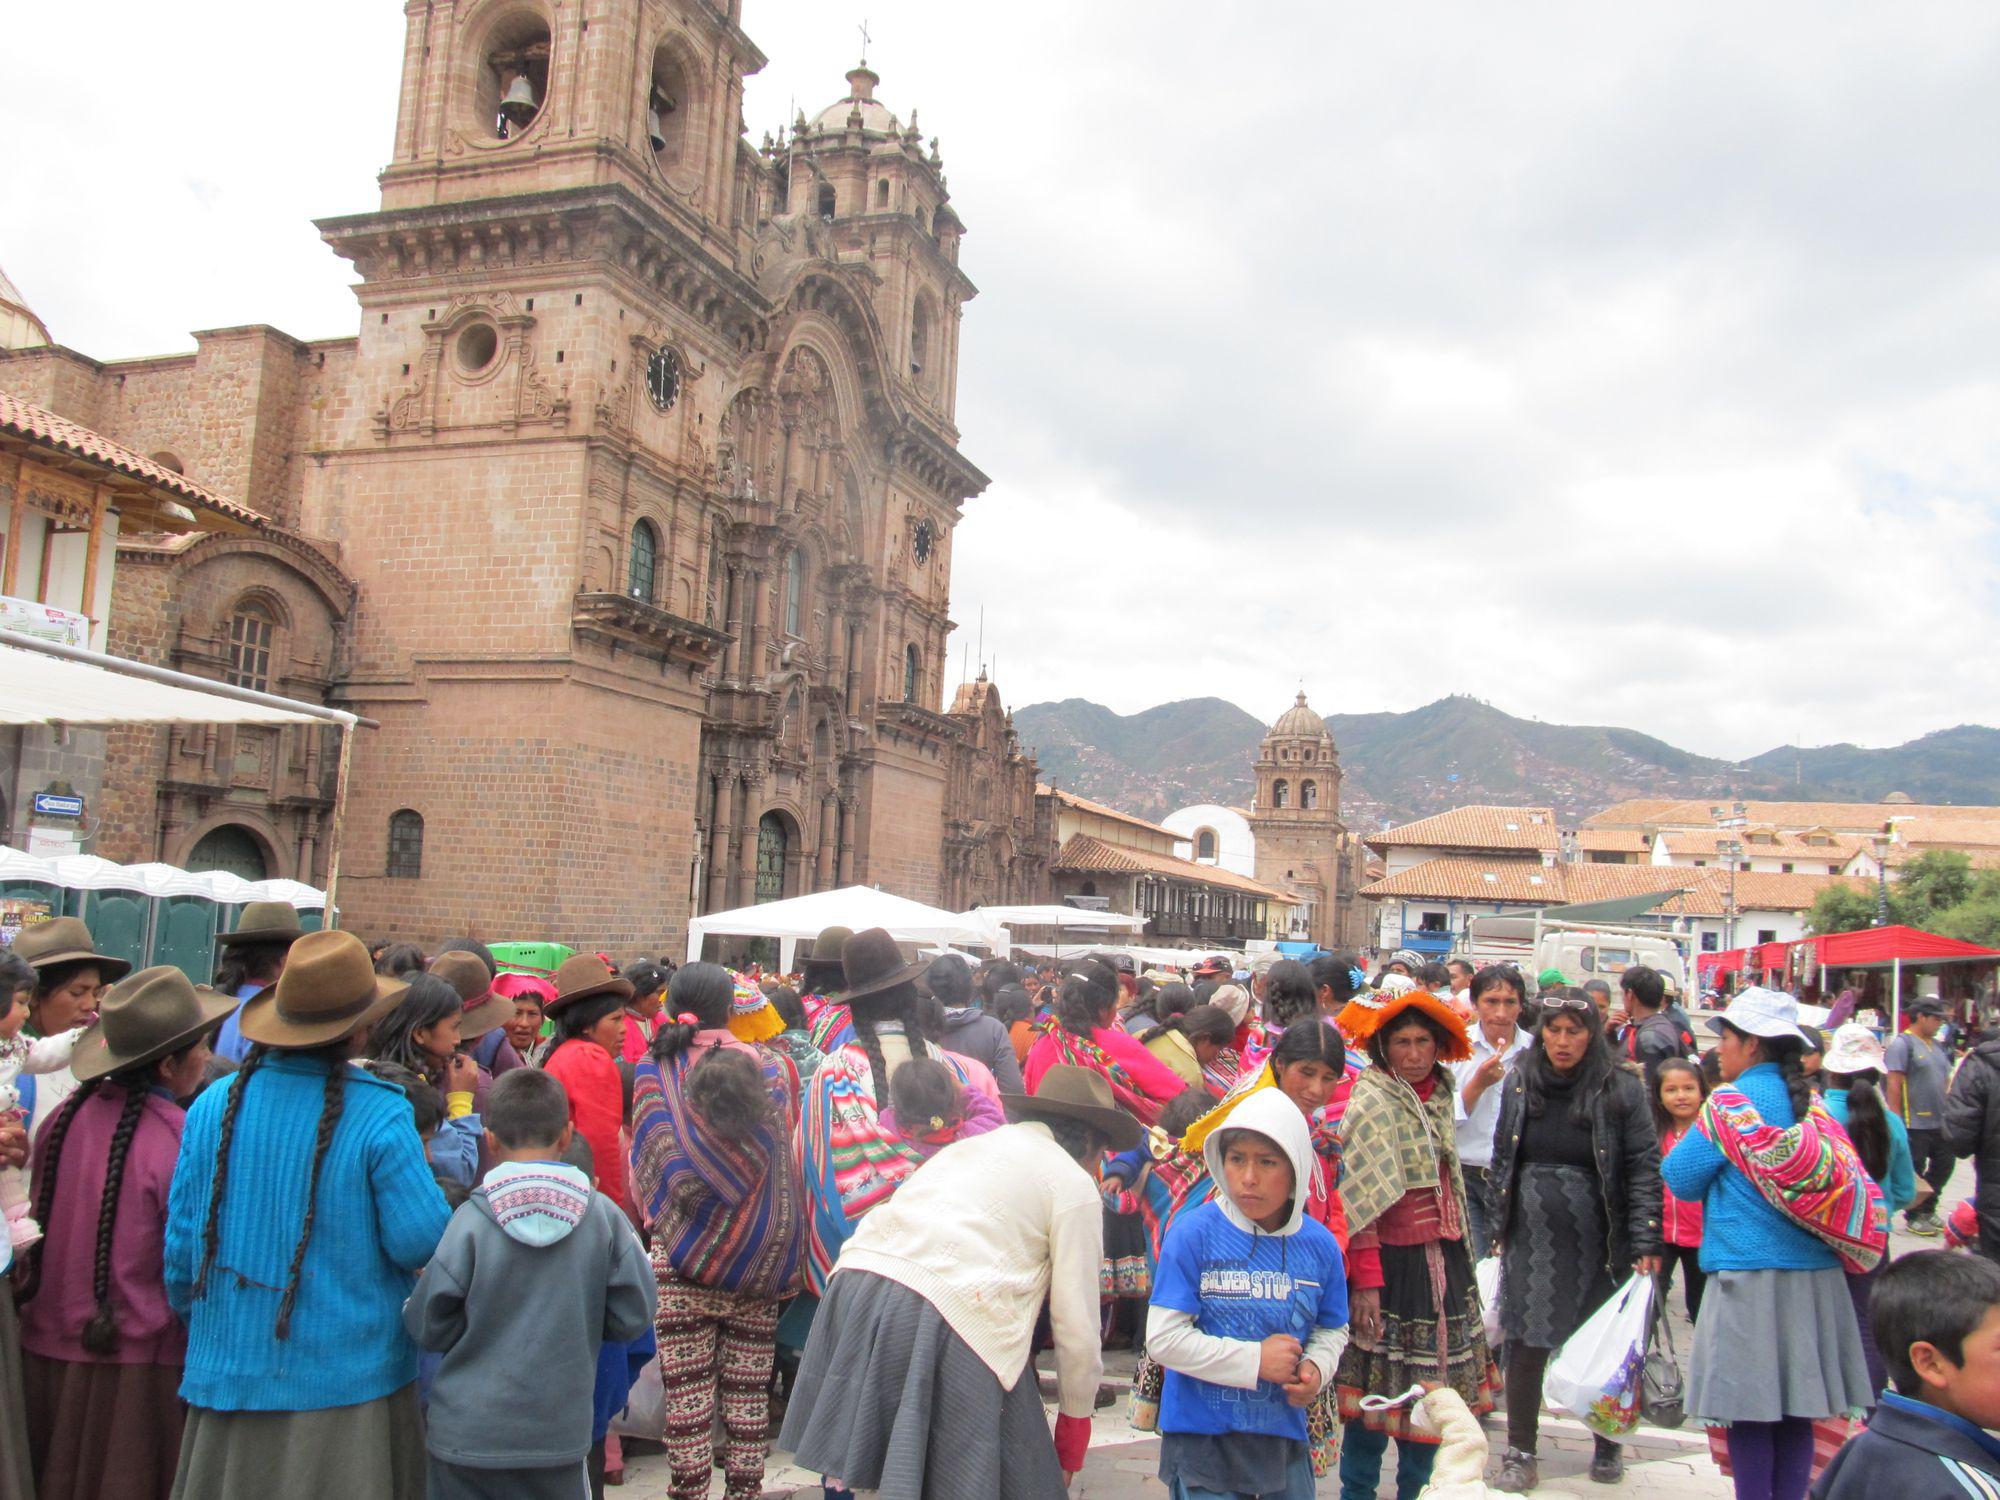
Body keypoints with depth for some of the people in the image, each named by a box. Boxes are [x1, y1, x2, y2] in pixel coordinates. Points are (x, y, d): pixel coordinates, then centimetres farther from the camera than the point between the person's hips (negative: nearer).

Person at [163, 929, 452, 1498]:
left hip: (230, 1372, 4)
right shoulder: (380, 1115, -16)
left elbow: (181, 1241, 5)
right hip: (349, 1380, -4)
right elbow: (421, 1242, -15)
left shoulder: (214, 1105, -2)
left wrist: (195, 1324, 21)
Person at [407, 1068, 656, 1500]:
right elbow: (632, 1317, -3)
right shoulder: (602, 1215, -9)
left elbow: (429, 1329, -7)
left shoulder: (471, 1220, -13)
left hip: (466, 1436, -1)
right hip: (559, 1435, 1)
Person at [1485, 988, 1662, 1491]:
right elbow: (1501, 1159, 11)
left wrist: (1646, 1243, -12)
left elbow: (1644, 1167, -7)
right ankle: (1520, 1453, 13)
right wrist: (1498, 1229, 10)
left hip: (1598, 1240, -2)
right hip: (1532, 1238, 2)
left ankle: (1607, 1447, 30)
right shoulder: (1519, 1083, 4)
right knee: (1525, 1344, 1)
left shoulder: (1622, 1089, -6)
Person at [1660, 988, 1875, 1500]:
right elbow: (1849, 1182, 20)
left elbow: (1681, 1176, -8)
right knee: (1797, 1410, 12)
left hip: (1750, 1273, -7)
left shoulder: (1730, 1101, -10)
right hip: (1815, 1274, 7)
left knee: (1748, 1409, 1)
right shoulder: (1813, 1102, 9)